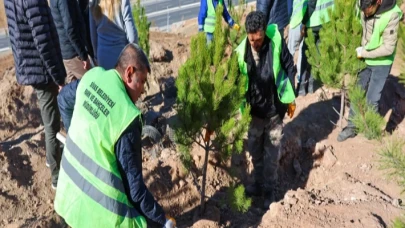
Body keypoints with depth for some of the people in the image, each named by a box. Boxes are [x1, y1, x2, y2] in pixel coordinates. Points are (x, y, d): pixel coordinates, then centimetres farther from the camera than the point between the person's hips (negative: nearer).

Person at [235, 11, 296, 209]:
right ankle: (259, 183, 40)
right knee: (255, 151, 19)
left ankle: (269, 190, 28)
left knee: (271, 153, 11)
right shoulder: (242, 52, -17)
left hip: (275, 108, -2)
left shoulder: (276, 42, -19)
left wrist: (290, 98, -2)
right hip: (254, 110, 2)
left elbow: (290, 68, -6)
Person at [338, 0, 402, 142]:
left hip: (381, 63, -5)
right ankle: (351, 127, 22)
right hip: (364, 60, 5)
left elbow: (388, 48, -22)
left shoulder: (392, 15, -26)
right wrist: (359, 49, -6)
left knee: (371, 99, 2)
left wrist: (364, 53, -19)